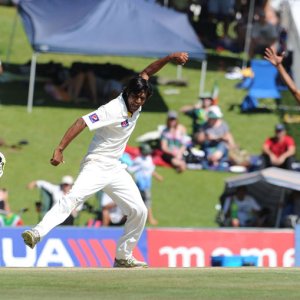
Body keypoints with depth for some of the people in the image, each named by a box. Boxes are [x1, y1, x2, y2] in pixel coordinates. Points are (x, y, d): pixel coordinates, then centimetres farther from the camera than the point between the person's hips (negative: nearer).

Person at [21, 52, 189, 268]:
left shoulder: (135, 104, 2)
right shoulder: (113, 110, -19)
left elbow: (146, 73, 11)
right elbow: (82, 123, -26)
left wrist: (170, 58, -1)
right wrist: (60, 149, -35)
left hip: (116, 169, 8)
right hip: (96, 166, -8)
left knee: (139, 211, 5)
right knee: (74, 197, -31)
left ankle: (123, 258, 16)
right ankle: (37, 234, -44)